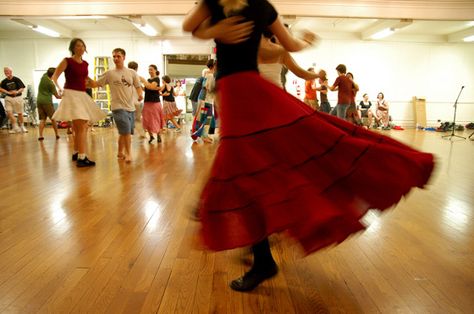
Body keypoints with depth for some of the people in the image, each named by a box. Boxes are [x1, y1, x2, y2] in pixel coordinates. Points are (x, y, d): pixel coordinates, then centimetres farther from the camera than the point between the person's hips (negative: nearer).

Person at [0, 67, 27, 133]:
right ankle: (15, 127, -1)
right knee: (9, 112, -10)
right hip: (9, 98, 2)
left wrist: (17, 92, -26)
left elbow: (22, 88, -7)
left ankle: (22, 127, 25)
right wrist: (8, 92, -11)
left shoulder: (16, 79, -6)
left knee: (20, 113, 8)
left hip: (18, 97, -2)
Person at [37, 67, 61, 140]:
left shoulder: (44, 76, 2)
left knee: (42, 119, 4)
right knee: (53, 118, 6)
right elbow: (57, 96, -7)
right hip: (47, 102, -6)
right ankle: (57, 134, 11)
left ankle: (40, 135, -5)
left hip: (39, 101, 6)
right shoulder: (51, 84, -12)